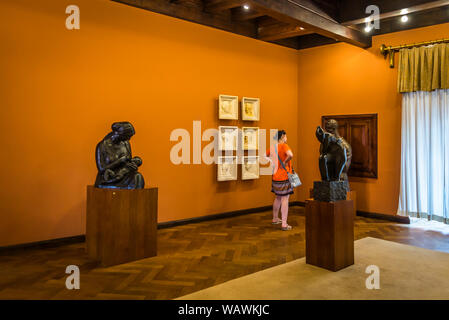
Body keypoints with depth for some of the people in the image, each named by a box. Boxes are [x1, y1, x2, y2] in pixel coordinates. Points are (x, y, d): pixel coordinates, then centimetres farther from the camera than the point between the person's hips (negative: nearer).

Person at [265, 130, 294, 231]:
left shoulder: (273, 147, 7)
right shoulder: (284, 146, -14)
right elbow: (290, 155, -33)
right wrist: (285, 162, -16)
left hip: (275, 176, 7)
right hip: (284, 177, -7)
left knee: (278, 198, 21)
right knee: (285, 199, -3)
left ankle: (275, 219, 34)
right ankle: (284, 224, -1)